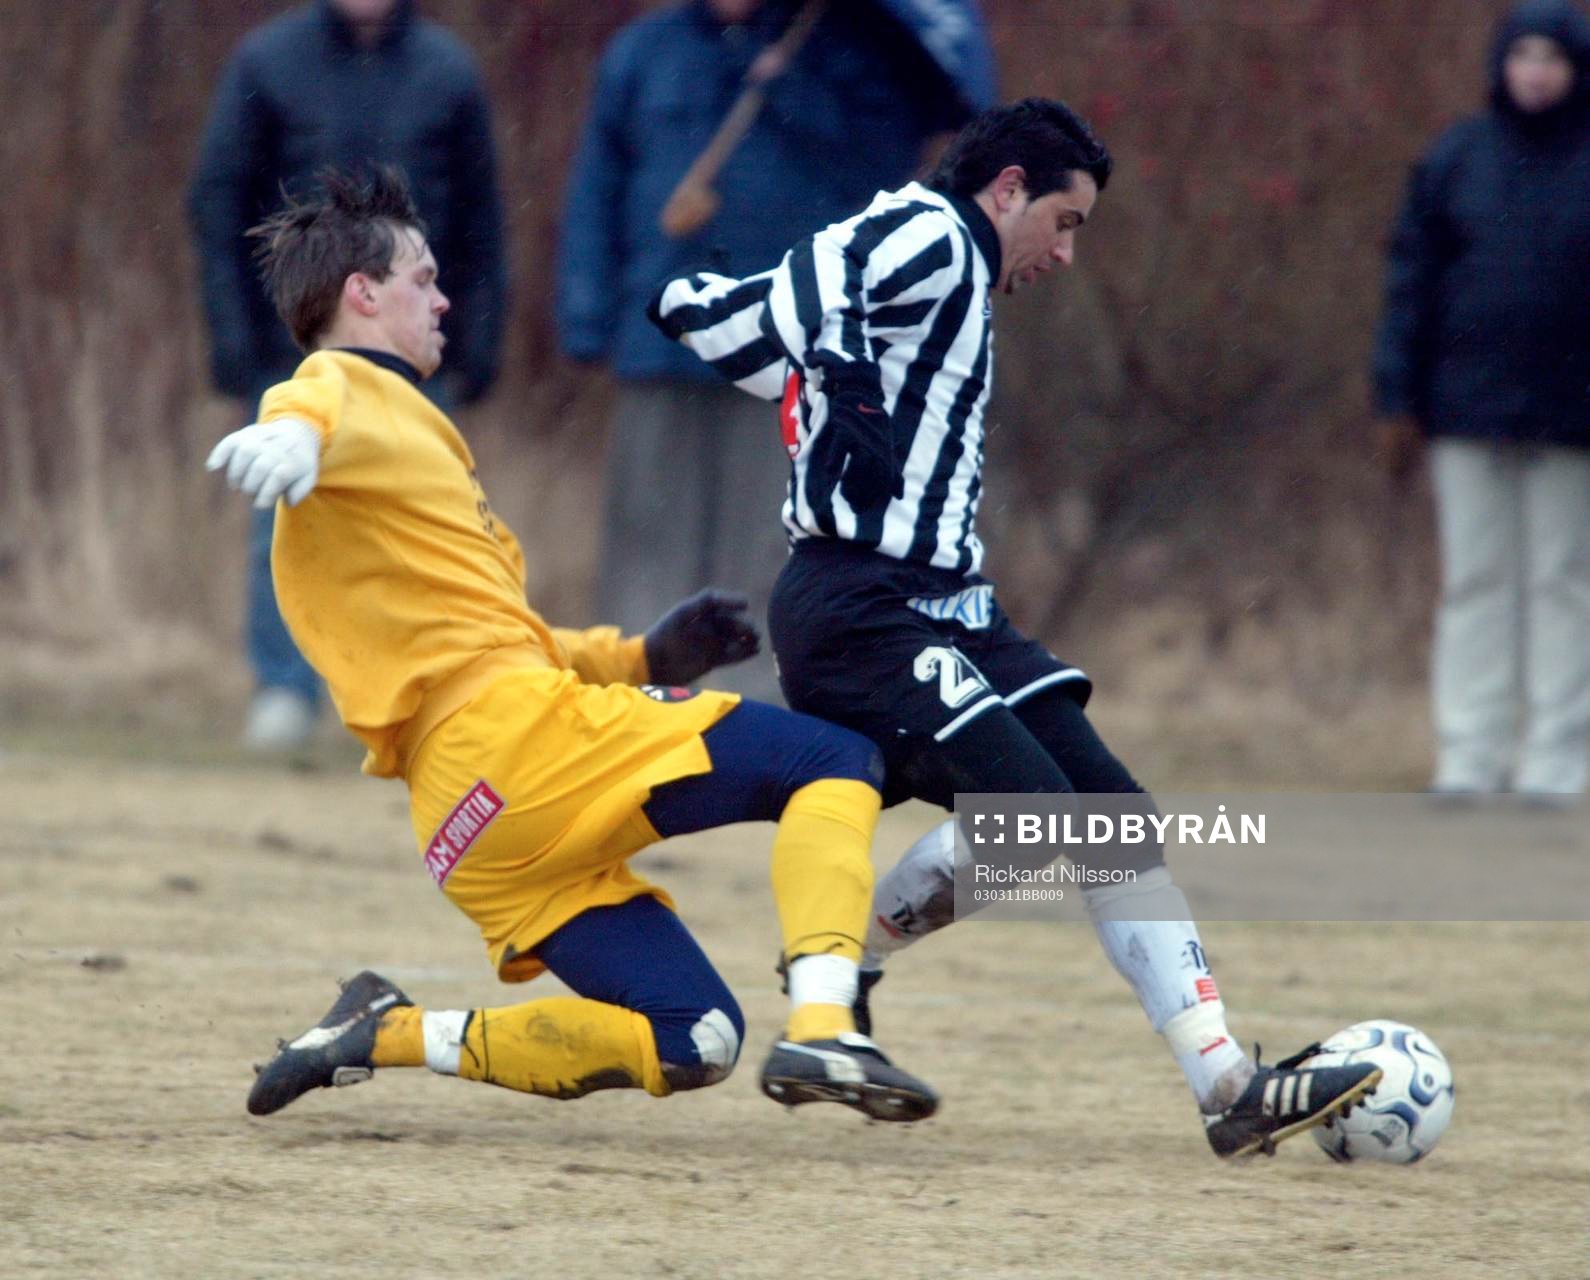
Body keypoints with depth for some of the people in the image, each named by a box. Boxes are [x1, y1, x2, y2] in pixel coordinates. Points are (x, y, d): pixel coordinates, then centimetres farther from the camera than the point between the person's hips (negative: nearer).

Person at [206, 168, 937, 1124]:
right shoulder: (355, 392, 3)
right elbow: (319, 402, -24)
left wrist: (641, 659, 27)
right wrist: (295, 432, -49)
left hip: (465, 824, 9)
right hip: (516, 729, -9)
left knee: (689, 1046, 6)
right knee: (835, 765, -6)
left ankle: (389, 1034, 0)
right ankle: (821, 1029, -26)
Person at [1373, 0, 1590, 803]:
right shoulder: (1455, 160, 5)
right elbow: (1411, 279, 6)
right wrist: (1397, 400, 0)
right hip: (1468, 407, 1)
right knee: (1474, 582, 3)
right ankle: (1470, 755, 5)